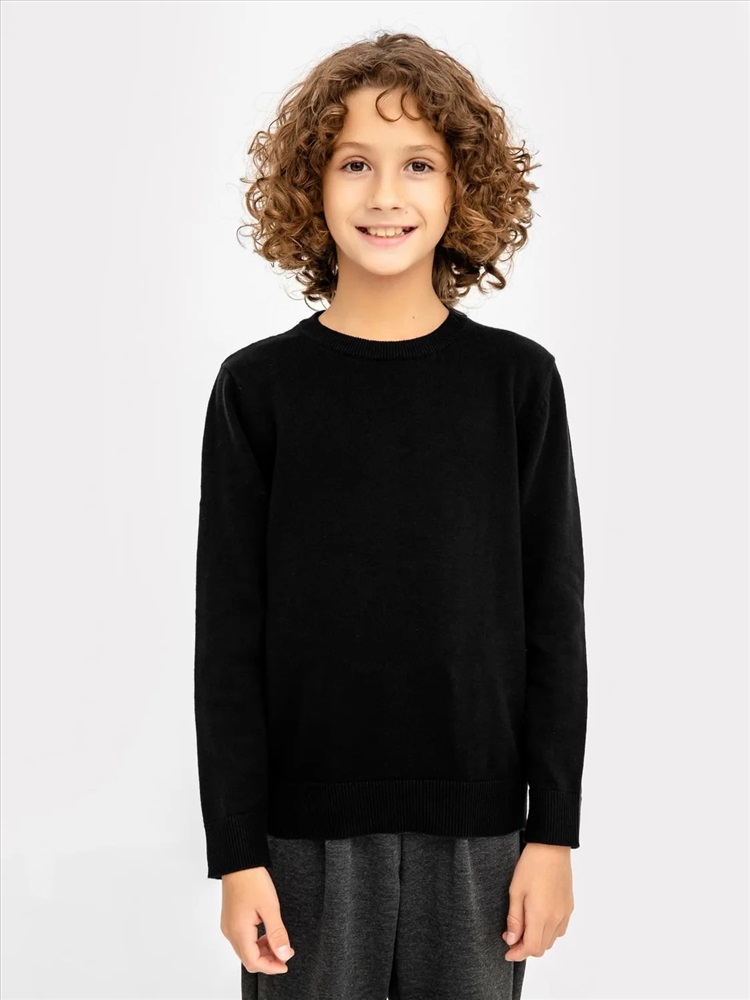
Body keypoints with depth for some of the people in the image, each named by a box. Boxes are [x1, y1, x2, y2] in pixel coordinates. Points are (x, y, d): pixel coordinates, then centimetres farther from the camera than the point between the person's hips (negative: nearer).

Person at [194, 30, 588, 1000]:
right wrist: (235, 850, -4)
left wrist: (553, 831, -1)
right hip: (305, 828, 0)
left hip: (476, 823, 1)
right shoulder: (258, 386, -1)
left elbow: (552, 616, 2)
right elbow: (229, 633, -1)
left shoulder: (518, 379, 1)